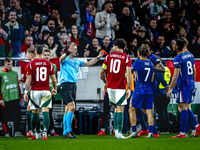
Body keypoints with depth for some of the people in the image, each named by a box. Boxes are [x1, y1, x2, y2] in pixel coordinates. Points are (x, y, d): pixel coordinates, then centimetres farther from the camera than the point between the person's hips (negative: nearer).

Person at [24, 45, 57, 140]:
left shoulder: (31, 64, -3)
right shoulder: (48, 64, 1)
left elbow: (28, 80, -5)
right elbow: (54, 80, 6)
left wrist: (25, 92, -1)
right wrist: (55, 89, 23)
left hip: (35, 91, 0)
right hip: (46, 91, 0)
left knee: (35, 113, 11)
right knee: (45, 112, -5)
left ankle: (37, 134, 18)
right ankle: (45, 133, -19)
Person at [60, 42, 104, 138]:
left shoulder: (77, 61, 18)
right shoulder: (65, 60, -4)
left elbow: (89, 64, 27)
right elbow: (61, 59, -28)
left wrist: (98, 57, 16)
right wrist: (69, 52, -44)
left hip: (73, 86, 8)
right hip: (65, 86, -8)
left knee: (68, 110, 8)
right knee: (72, 107, -19)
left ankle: (65, 133, 10)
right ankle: (68, 131, -18)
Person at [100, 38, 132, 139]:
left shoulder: (109, 56, 6)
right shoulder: (127, 59, -2)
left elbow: (102, 72, 7)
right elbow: (128, 74, -12)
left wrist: (105, 82, 24)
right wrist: (129, 89, -10)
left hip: (110, 86, 3)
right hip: (120, 87, -3)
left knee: (117, 108, 19)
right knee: (120, 109, -2)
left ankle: (116, 130, 15)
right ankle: (119, 132, -9)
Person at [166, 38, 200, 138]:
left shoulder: (178, 59, -13)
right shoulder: (190, 55, 12)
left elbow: (176, 75, -18)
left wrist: (170, 89, -15)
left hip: (183, 85, -8)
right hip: (191, 84, 8)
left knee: (183, 107, -7)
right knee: (184, 108, 16)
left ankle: (182, 133, -8)